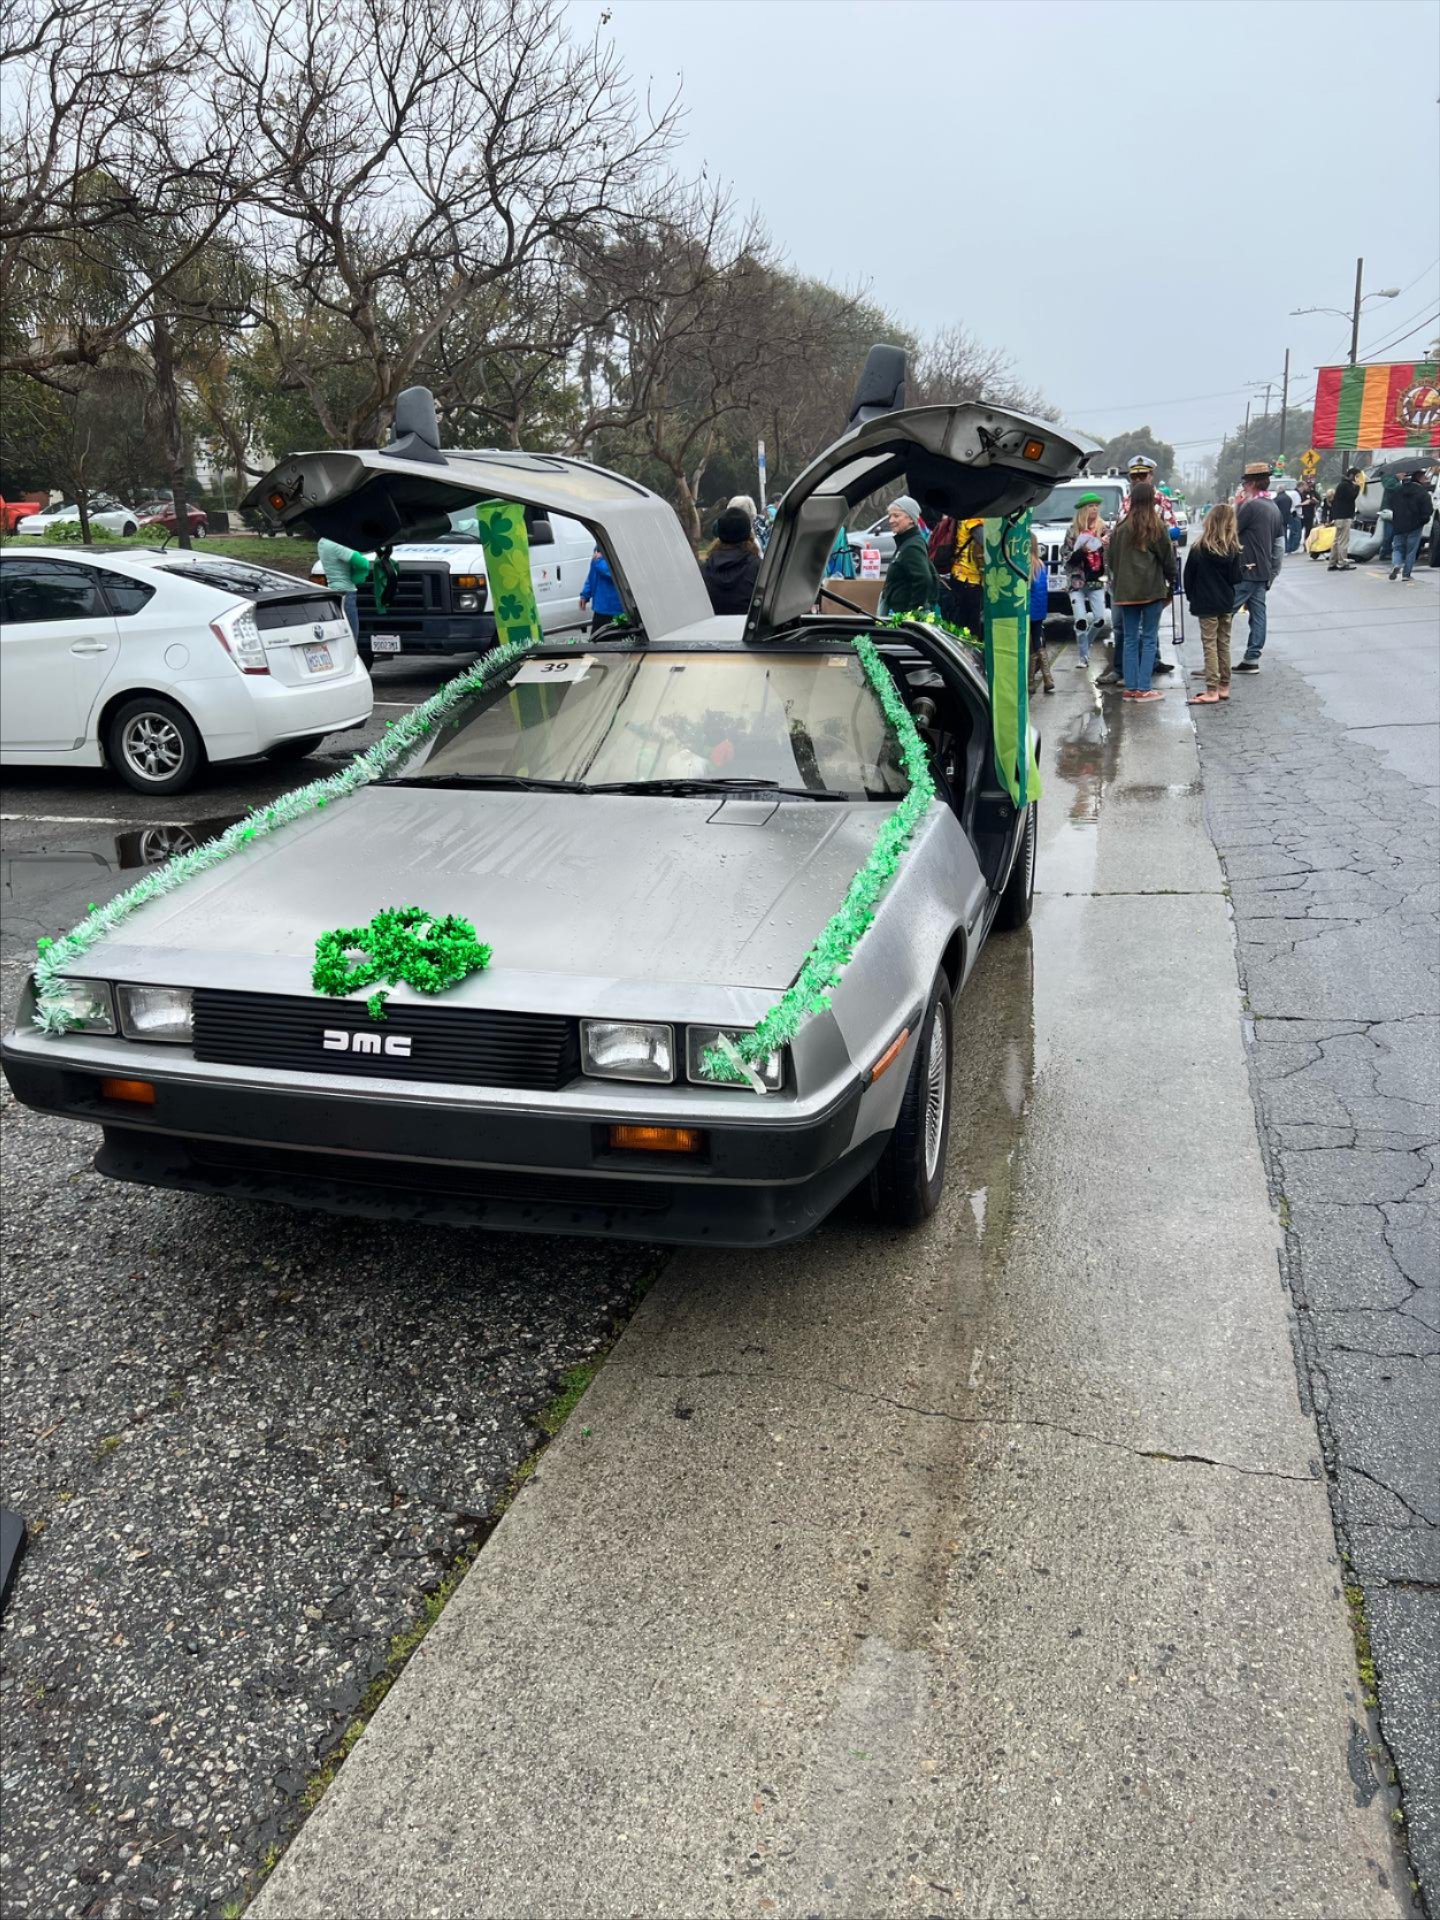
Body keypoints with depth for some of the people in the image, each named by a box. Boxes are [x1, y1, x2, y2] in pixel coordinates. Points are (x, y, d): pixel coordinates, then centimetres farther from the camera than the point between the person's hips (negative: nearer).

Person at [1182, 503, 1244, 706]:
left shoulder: (1199, 548, -11)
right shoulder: (1233, 549, -4)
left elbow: (1188, 576, -5)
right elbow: (1236, 578, -3)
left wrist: (1192, 596, 8)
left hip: (1205, 604, -3)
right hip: (1226, 603, 3)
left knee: (1210, 646, -2)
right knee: (1224, 645, 13)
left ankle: (1212, 691, -5)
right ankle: (1224, 687, 19)